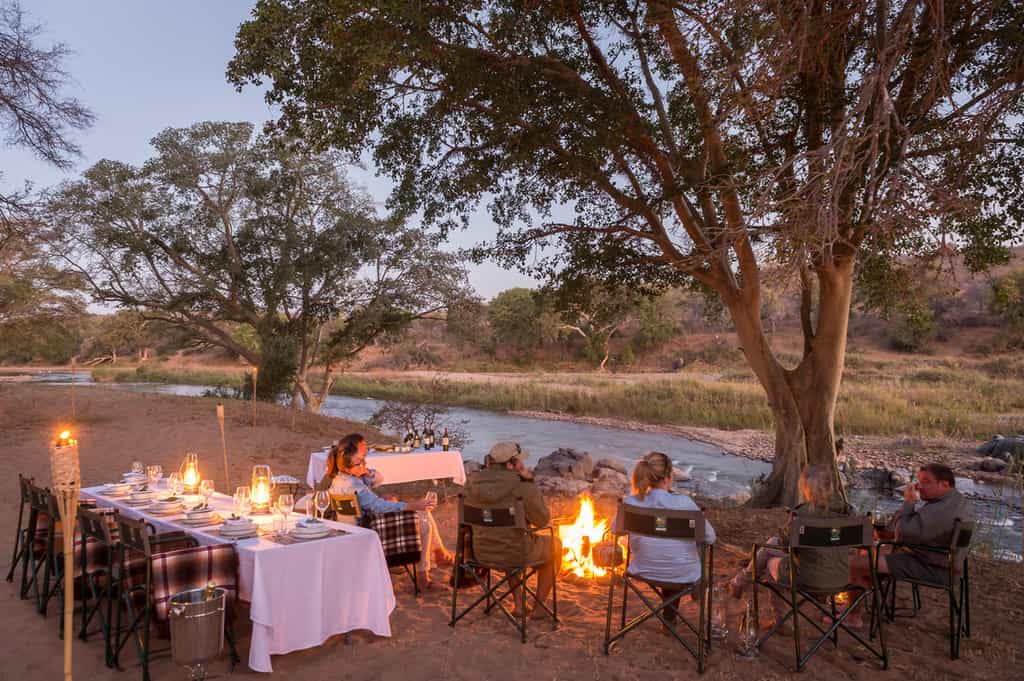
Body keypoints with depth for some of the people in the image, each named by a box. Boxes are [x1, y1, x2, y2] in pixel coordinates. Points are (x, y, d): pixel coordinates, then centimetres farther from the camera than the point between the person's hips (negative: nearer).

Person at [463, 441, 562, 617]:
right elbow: (542, 520, -10)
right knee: (555, 543, 26)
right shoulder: (524, 487, -21)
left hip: (482, 553, 5)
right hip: (517, 554, -5)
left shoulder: (472, 482, -4)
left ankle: (519, 604, 36)